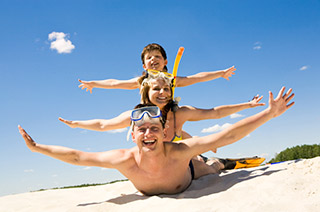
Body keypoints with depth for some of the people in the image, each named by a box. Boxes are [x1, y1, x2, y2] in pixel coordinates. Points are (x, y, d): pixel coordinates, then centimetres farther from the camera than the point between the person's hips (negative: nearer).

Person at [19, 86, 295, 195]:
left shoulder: (179, 152, -46)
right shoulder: (125, 161, -42)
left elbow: (228, 135, -48)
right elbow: (76, 157, -32)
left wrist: (270, 112, -50)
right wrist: (37, 147, -26)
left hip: (188, 169, -2)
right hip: (149, 196, 2)